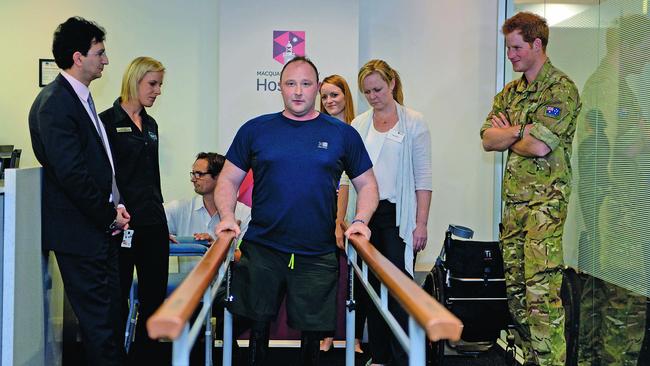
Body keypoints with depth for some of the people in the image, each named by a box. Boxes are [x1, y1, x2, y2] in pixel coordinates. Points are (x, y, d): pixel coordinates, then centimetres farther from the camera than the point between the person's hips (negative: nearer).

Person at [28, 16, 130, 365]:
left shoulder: (80, 98, 13)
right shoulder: (54, 104, -18)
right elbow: (71, 174, -23)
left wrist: (114, 206, 7)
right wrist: (110, 216, -14)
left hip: (100, 226, 10)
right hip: (80, 232, -10)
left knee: (110, 313, 18)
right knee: (98, 322, 0)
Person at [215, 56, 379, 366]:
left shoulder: (342, 134, 6)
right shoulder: (255, 130, 5)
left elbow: (366, 184, 12)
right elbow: (228, 180, 9)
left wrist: (360, 220, -5)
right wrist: (227, 217, -8)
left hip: (318, 255, 0)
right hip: (261, 250, 0)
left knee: (312, 328, 9)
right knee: (259, 323, 7)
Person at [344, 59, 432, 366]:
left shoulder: (413, 123, 0)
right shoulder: (358, 125, 11)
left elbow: (423, 178, -3)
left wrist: (421, 223, -8)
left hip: (398, 214, -4)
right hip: (366, 216, 4)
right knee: (372, 286, 8)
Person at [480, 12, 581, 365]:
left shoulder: (561, 89, -8)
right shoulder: (509, 92, 16)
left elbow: (539, 146, -19)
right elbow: (488, 139, 4)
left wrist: (506, 135, 0)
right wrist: (521, 130, -12)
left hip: (544, 202, -8)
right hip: (513, 200, 8)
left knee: (541, 292, -11)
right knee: (516, 290, 11)